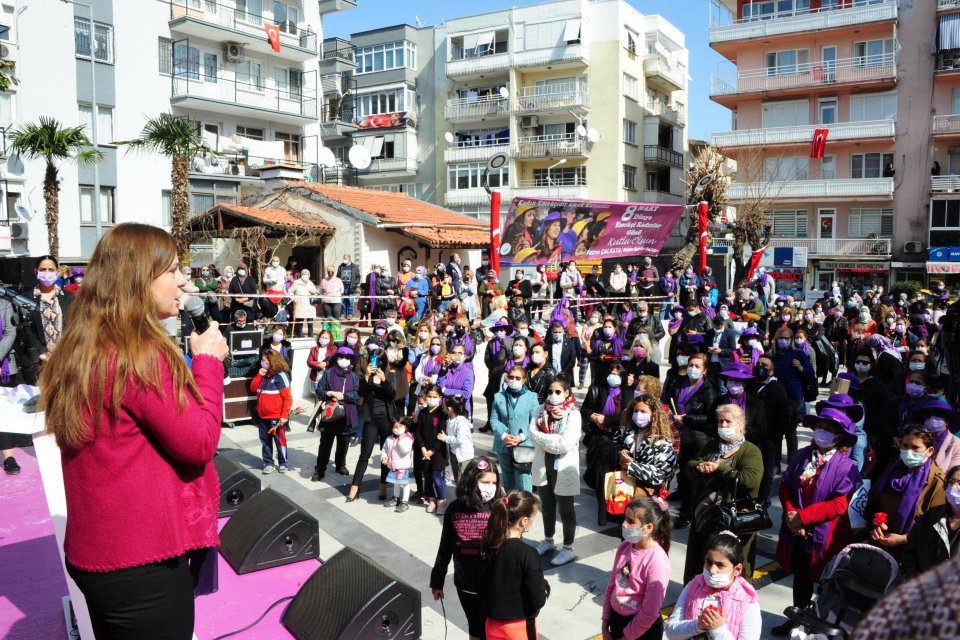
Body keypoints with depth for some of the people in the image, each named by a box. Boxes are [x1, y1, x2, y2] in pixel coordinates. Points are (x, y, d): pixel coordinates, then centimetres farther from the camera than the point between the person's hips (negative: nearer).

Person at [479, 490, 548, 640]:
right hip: (520, 626, -5)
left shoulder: (488, 547, -7)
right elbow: (538, 600, -18)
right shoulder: (526, 553, -23)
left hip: (493, 624, 5)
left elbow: (481, 587, 3)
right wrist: (545, 587, 1)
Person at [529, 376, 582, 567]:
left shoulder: (573, 414, -14)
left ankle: (568, 549, 19)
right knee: (546, 506, 21)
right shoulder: (541, 410, 3)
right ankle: (548, 540, 39)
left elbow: (566, 444, -23)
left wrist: (543, 438, -15)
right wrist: (554, 441, -20)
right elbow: (532, 433, -9)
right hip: (542, 465, 5)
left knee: (565, 510, 7)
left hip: (563, 467, -5)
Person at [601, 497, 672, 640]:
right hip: (616, 617, 5)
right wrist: (604, 624, 6)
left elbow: (650, 613, -20)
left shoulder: (657, 562, -25)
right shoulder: (625, 546, -7)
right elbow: (612, 585, 4)